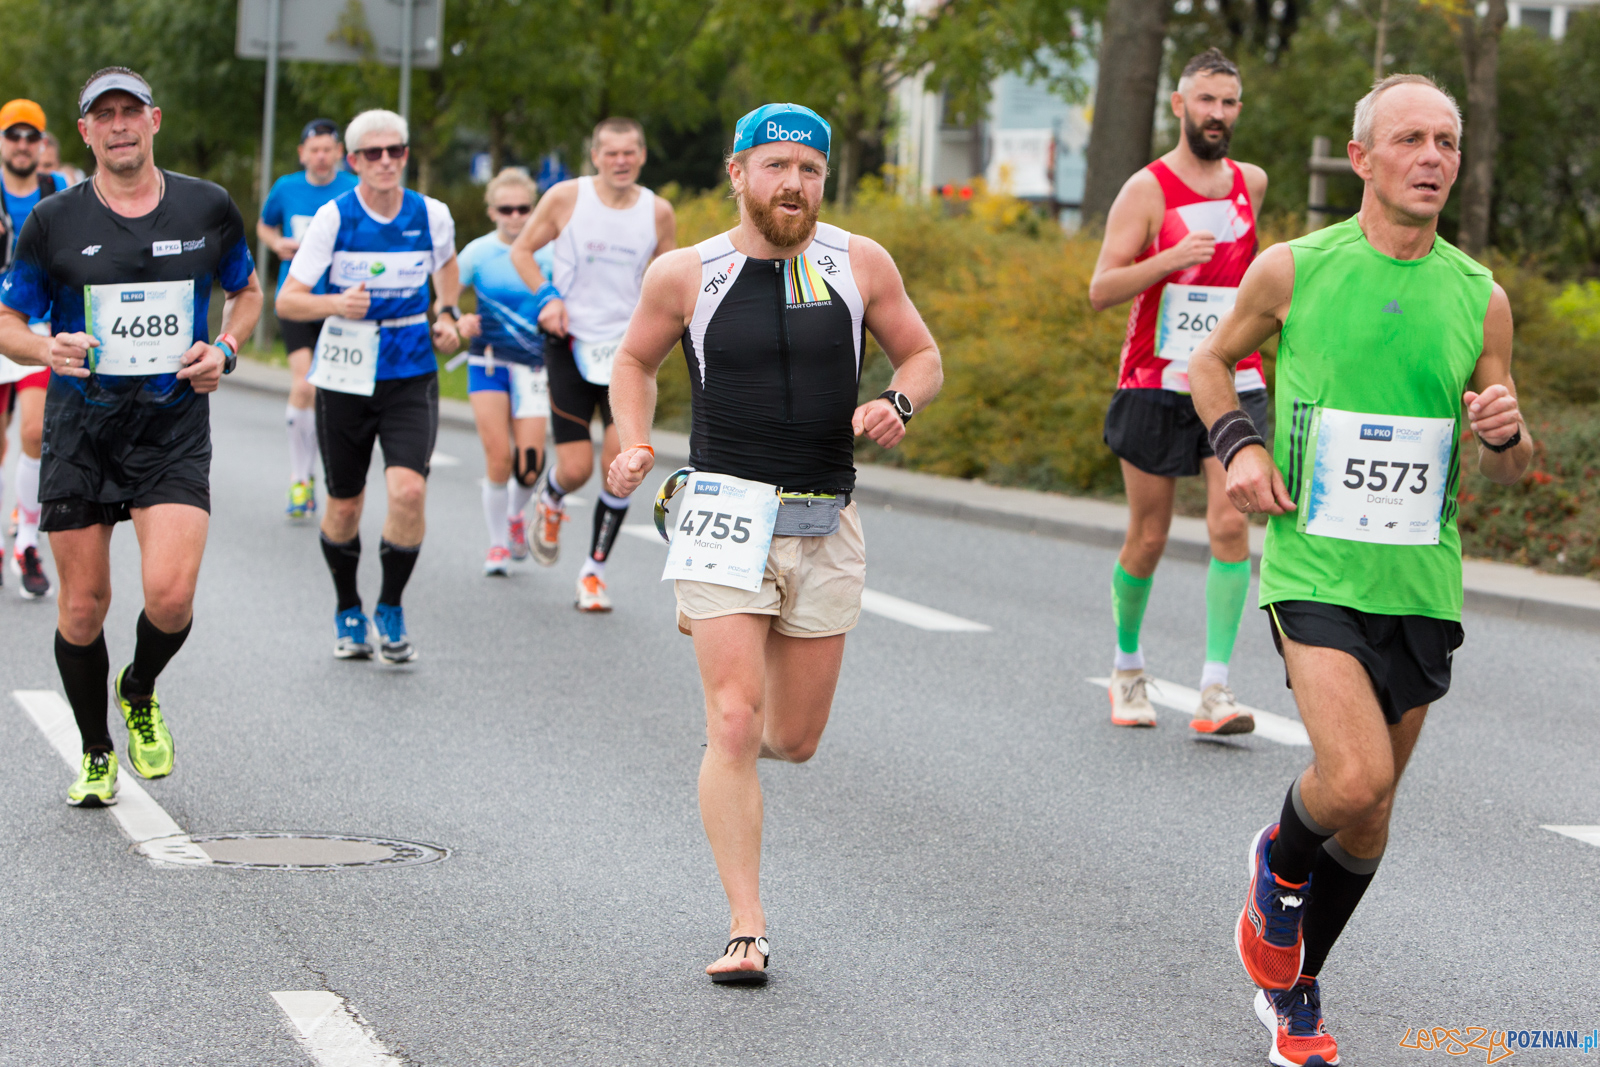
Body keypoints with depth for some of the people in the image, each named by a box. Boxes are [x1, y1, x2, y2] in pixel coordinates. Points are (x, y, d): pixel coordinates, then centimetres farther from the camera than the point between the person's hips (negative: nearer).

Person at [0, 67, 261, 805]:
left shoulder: (208, 208, 4)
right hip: (81, 431, 0)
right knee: (83, 606, 3)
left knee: (170, 592, -17)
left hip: (175, 429, 0)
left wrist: (225, 348, 0)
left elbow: (246, 291, 19)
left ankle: (141, 695, 17)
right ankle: (96, 755, 26)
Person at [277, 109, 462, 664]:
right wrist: (335, 304, -27)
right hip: (345, 374, 0)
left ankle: (391, 609, 3)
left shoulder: (432, 216, -2)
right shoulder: (333, 217, -9)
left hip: (411, 373, 1)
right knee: (344, 505, 8)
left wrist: (446, 314, 6)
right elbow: (287, 301, -8)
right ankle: (347, 612, 33)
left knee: (408, 490, -19)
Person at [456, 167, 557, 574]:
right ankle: (498, 544, 10)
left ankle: (516, 516, 26)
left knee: (530, 462, -8)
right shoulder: (478, 252, -1)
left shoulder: (548, 252, -1)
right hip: (488, 360, 0)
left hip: (532, 363, 0)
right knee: (499, 457, -9)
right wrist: (460, 322, -15)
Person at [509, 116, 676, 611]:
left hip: (627, 348, 2)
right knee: (576, 468, -5)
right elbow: (522, 249, 6)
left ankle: (594, 572, 6)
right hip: (571, 345, -2)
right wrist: (548, 297, -9)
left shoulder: (658, 212, 0)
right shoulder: (566, 198, -6)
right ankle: (550, 500, 34)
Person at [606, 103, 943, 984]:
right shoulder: (686, 275, -1)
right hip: (728, 509, -3)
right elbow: (634, 361, 15)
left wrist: (898, 403, -9)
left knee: (794, 739, 11)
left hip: (826, 523, 3)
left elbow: (923, 356, 13)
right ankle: (745, 926, -7)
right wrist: (634, 447, -2)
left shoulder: (860, 265, 2)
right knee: (734, 726, -13)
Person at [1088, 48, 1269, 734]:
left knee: (1229, 524, -13)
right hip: (1156, 387, -3)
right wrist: (1169, 260, -26)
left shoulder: (1251, 184, 9)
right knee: (1148, 538, 5)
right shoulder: (1147, 190, -6)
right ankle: (1128, 668, 27)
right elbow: (1101, 290, -14)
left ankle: (1215, 689, -14)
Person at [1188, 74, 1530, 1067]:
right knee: (1355, 780, -22)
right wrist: (1240, 443, -4)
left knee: (1370, 816, 11)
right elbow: (1211, 362, 14)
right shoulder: (1292, 269, -3)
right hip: (1314, 567, -3)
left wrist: (1505, 435, -11)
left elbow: (1509, 470, 12)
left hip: (1421, 583, 4)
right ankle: (1280, 865, 13)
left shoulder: (1480, 297, 3)